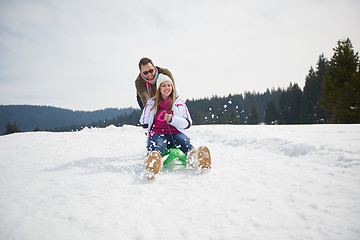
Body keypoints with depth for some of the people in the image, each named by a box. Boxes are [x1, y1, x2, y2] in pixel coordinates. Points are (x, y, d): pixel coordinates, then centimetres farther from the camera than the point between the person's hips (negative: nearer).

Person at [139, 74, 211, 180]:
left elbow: (187, 123, 9)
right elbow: (144, 123, 26)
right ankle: (154, 162, -73)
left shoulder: (180, 103, 20)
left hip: (177, 133, 1)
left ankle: (195, 157, -68)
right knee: (158, 146, -38)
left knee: (184, 141, -35)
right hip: (158, 134, -1)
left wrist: (172, 119, -6)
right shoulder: (151, 103, 21)